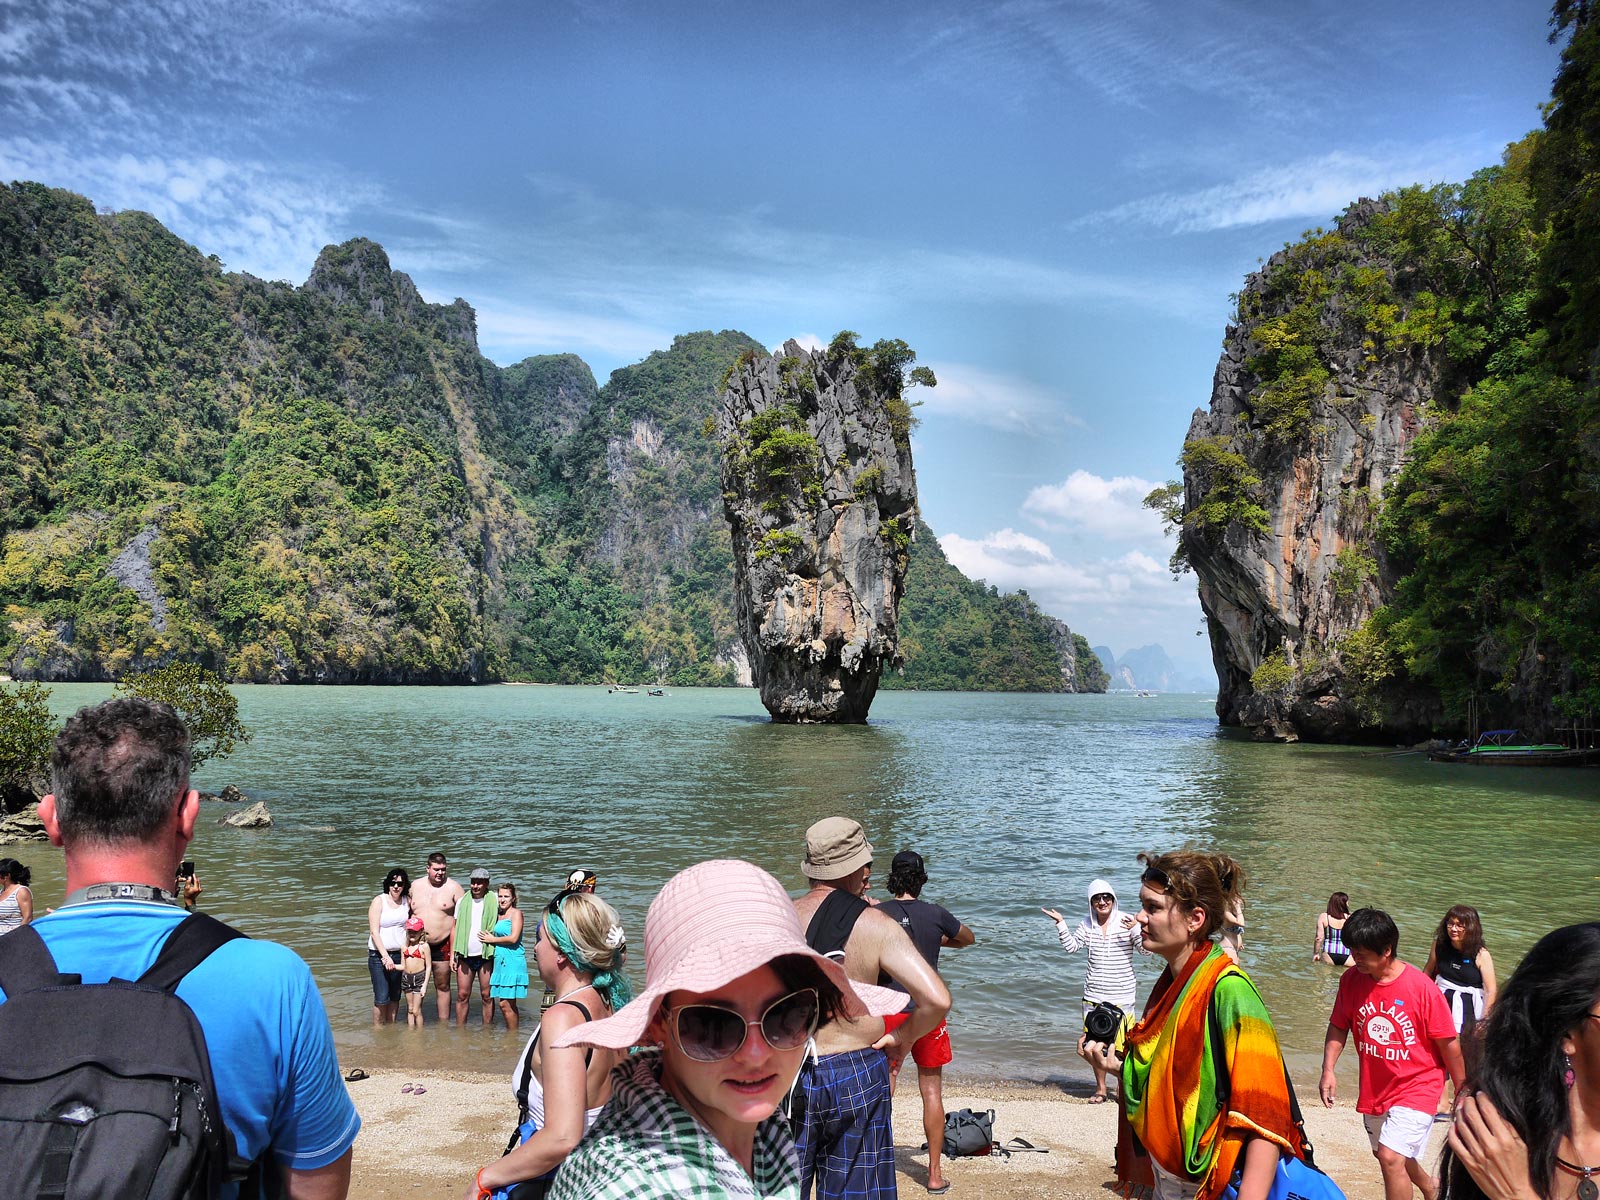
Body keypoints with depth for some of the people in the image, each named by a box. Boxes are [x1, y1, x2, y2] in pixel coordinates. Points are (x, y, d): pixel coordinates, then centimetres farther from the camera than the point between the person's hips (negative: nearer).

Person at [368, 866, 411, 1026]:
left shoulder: (407, 902, 5)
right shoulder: (379, 901, -8)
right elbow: (374, 932, -11)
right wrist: (385, 956, -17)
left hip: (400, 954, 4)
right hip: (379, 955, -4)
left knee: (395, 996, 9)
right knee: (382, 998, -8)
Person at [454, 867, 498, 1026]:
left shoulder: (494, 901, -1)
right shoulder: (462, 901, 8)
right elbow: (455, 929, 12)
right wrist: (452, 954, 7)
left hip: (486, 955, -2)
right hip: (465, 955, 2)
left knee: (487, 996, 4)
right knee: (462, 995, 4)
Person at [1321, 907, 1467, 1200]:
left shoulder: (1421, 987, -23)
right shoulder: (1351, 979, -10)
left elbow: (1448, 1044, -12)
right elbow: (1339, 1025, 1)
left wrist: (1462, 1092, -3)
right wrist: (1328, 1069, -11)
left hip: (1417, 1087, -6)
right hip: (1374, 1089, 6)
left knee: (1391, 1157, -20)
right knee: (1392, 1155, 24)